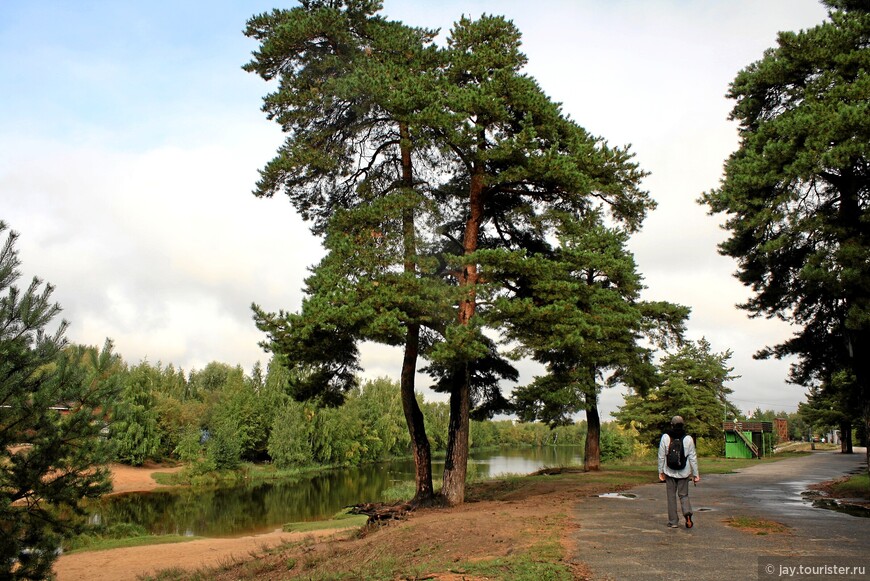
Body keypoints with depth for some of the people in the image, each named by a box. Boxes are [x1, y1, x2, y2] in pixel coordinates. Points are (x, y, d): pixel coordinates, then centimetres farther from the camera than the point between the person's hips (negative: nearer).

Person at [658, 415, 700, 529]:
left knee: (671, 496, 9)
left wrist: (660, 471, 6)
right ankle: (687, 513, -13)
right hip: (684, 472, 1)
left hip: (670, 472, -1)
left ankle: (673, 521, 11)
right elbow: (693, 457, -1)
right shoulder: (688, 438, -4)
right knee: (683, 495, 13)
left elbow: (661, 456, -3)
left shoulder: (665, 437, -5)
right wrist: (696, 474, 6)